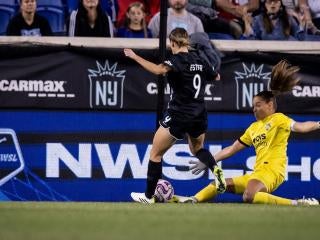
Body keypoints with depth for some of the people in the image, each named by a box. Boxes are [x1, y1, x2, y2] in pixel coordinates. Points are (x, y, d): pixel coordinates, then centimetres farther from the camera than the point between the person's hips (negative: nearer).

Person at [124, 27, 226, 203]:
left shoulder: (177, 60, -14)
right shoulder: (199, 60, 6)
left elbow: (158, 70, -36)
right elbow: (216, 77, 25)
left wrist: (135, 57, -33)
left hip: (178, 116, -7)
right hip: (199, 116, 7)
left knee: (155, 154, 7)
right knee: (197, 148, 31)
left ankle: (149, 196, 9)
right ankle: (216, 169, 1)